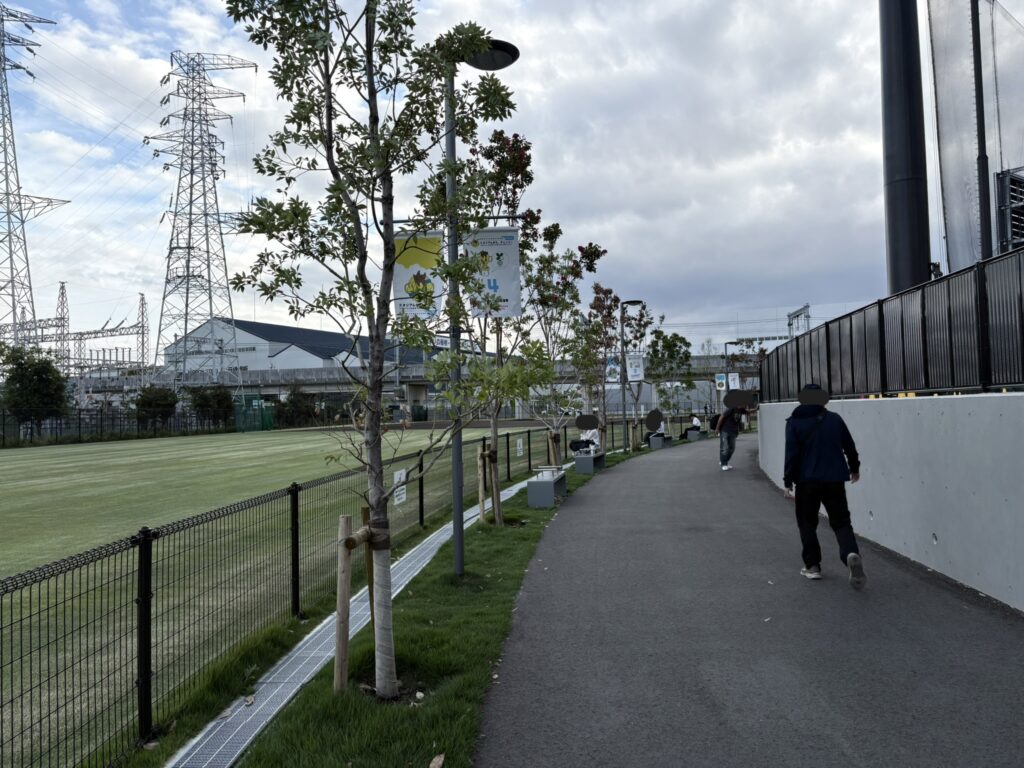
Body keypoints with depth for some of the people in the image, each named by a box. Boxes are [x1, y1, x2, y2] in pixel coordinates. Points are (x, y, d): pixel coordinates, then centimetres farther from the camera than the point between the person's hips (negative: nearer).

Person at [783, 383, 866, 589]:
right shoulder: (835, 419, 5)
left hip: (807, 481, -2)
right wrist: (854, 468, 29)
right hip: (834, 479, 2)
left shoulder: (795, 422, -5)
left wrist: (788, 481, -5)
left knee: (807, 523, 13)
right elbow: (850, 447, 13)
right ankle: (851, 554, -18)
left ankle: (812, 566, 14)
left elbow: (791, 454, -10)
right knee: (841, 521, 9)